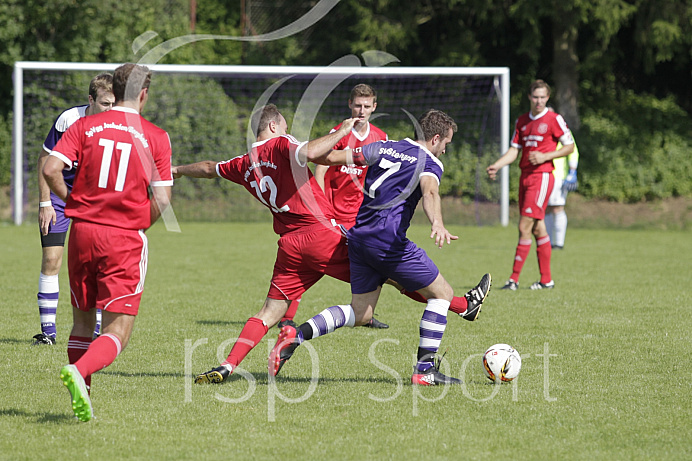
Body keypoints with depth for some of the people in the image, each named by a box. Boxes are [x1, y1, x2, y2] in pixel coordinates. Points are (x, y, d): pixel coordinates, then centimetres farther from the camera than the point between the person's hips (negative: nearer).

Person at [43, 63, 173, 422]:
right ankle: (79, 372, -29)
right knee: (118, 332, -3)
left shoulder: (85, 126, 3)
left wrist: (70, 200, 11)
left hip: (83, 231, 3)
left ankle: (82, 396, 16)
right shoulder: (156, 137, -1)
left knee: (82, 322, 18)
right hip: (126, 238, -3)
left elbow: (50, 169, -7)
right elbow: (162, 200, -4)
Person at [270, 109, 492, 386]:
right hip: (389, 240, -7)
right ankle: (425, 370, 1)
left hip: (358, 237, 7)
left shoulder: (384, 148, 18)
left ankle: (297, 335, -6)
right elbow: (429, 191, -23)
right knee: (442, 293, 6)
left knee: (360, 314, 14)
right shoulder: (430, 163, -1)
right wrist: (437, 224, -41)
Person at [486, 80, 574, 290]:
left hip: (542, 176, -7)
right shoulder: (522, 121, 14)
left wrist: (545, 156, -13)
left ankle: (514, 278, -11)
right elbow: (514, 150, 14)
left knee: (525, 227, -12)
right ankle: (546, 279, 15)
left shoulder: (554, 119, -4)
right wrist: (497, 166, -2)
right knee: (538, 229, 9)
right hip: (525, 176, 7)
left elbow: (569, 146, -1)